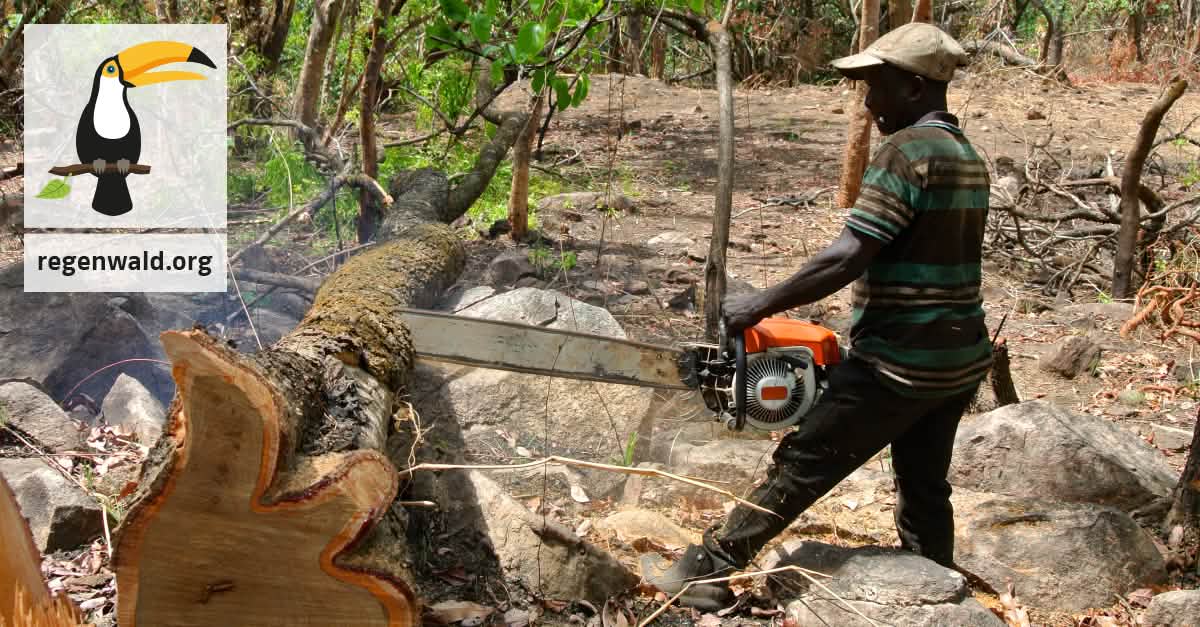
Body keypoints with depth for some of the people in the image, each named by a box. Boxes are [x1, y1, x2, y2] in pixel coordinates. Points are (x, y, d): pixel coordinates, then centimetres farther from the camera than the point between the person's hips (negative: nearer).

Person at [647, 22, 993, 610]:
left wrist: (760, 304, -18)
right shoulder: (967, 157, 11)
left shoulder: (906, 150, -16)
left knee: (801, 466, 0)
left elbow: (848, 257, -23)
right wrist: (867, 332, 17)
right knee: (925, 489, 19)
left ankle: (709, 569, 9)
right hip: (960, 359, 9)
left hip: (901, 361, -8)